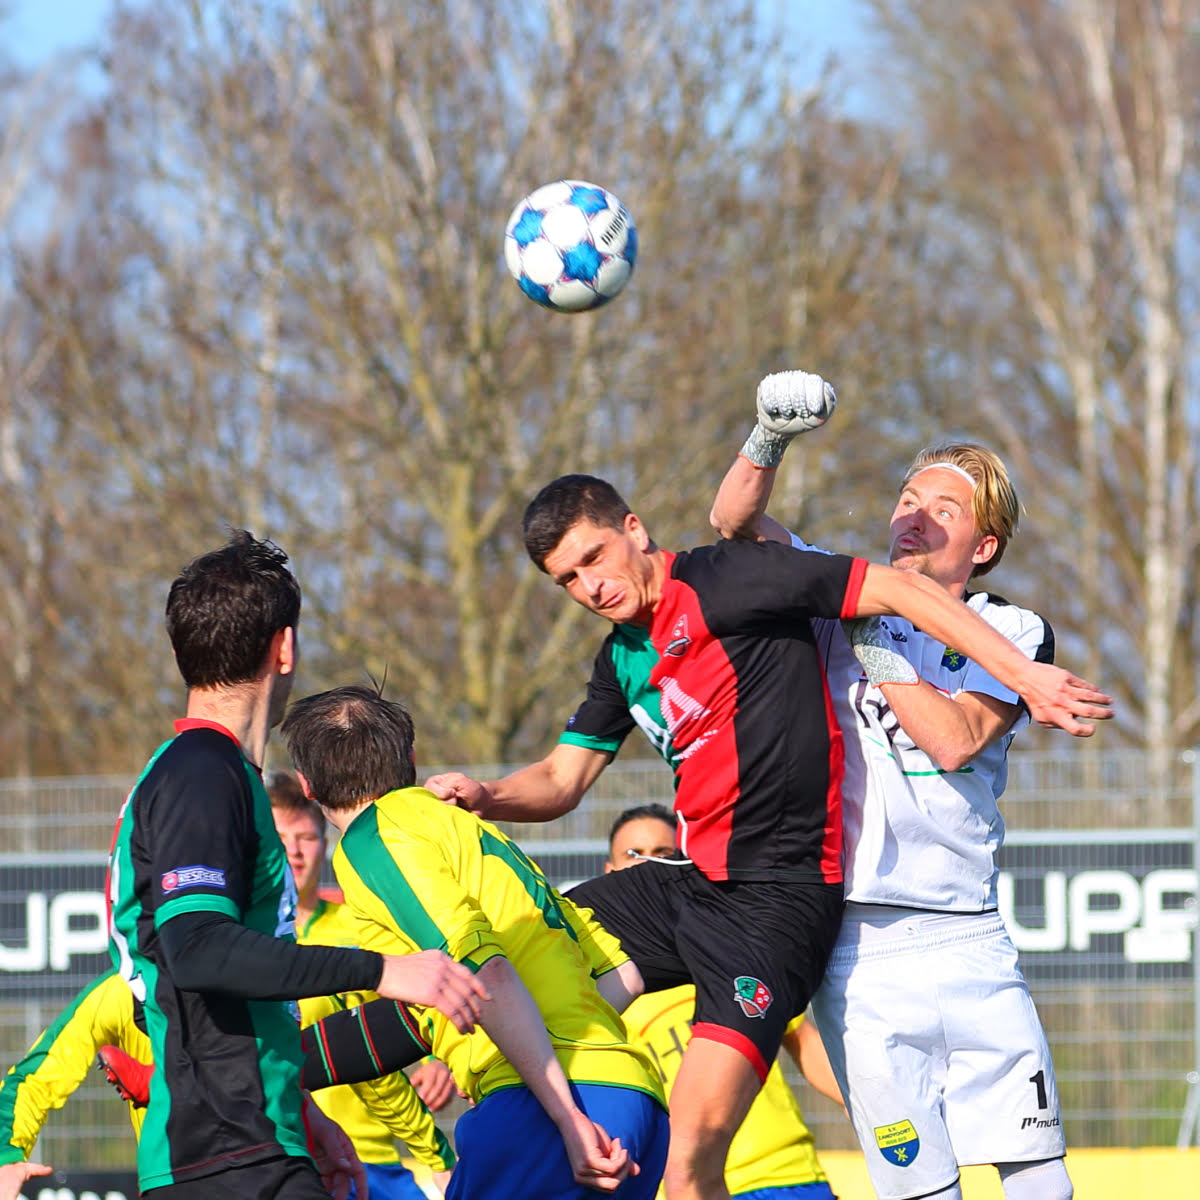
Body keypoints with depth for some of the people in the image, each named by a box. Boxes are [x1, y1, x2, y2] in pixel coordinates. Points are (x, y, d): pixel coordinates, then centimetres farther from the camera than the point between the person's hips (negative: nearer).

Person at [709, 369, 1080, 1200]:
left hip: (967, 936, 0)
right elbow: (734, 518, 3)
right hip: (856, 943, 0)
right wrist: (770, 438, -14)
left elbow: (957, 739, -10)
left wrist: (877, 650, -11)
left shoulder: (1015, 632, 7)